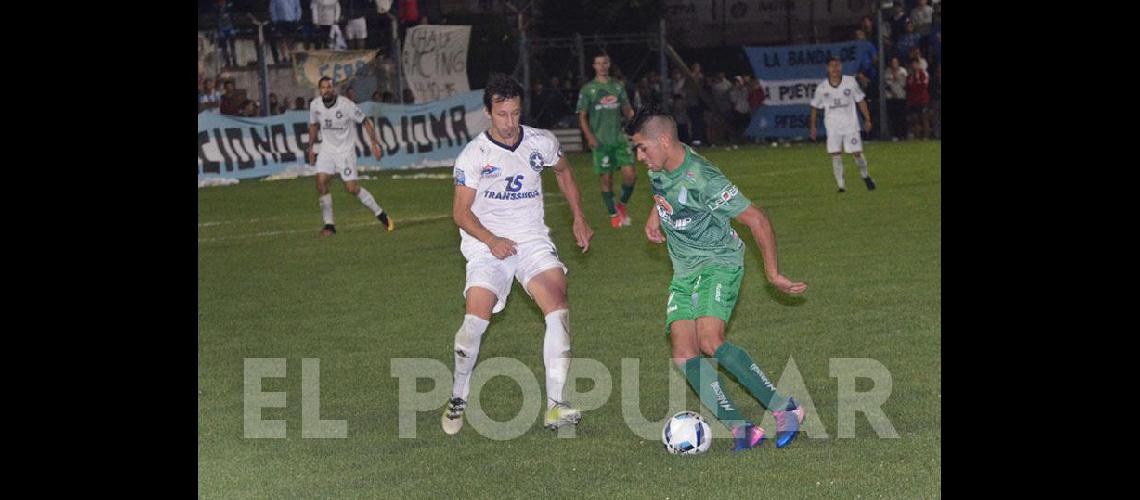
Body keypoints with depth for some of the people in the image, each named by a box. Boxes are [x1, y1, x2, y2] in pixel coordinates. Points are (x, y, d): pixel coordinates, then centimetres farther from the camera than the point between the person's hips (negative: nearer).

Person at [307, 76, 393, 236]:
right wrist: (311, 148, 17)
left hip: (345, 150, -4)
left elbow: (365, 122, -9)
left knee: (351, 188, -8)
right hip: (327, 149, 4)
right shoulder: (315, 105, -4)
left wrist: (375, 143, -12)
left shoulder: (346, 105, -19)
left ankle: (380, 214, 11)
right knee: (321, 183, -11)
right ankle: (329, 224, -1)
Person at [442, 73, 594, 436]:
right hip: (487, 245, -2)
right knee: (476, 320, -20)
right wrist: (490, 240, -21)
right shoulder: (473, 155, -7)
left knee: (558, 306, -22)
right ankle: (458, 398, 4)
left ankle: (555, 406, -24)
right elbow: (461, 212, -5)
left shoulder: (542, 143, 2)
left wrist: (579, 219, 18)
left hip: (533, 240, 2)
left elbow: (564, 172, 24)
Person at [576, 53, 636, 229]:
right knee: (607, 179, 0)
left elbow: (627, 111, 18)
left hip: (620, 138, 3)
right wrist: (589, 136, -13)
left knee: (630, 174, -7)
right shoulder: (588, 89, 2)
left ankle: (622, 205, 16)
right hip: (601, 141, -3)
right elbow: (582, 116, 1)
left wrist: (631, 113, -7)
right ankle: (613, 214, 12)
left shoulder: (618, 87, 12)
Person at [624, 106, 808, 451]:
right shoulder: (659, 166, -1)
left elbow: (757, 220, -21)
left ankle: (784, 409, -18)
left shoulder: (704, 181, -26)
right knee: (683, 352, -9)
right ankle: (740, 428, -12)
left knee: (710, 342, -28)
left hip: (718, 263, -8)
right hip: (684, 271, 8)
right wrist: (654, 215, 18)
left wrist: (773, 274, -17)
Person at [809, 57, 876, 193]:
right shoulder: (822, 87, -1)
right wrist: (812, 126, 10)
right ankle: (841, 186, -1)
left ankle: (865, 176, 27)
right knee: (835, 155, -7)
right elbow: (814, 106, 11)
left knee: (857, 153, -1)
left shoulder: (850, 82, -1)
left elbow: (861, 101, 6)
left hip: (850, 124, 0)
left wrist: (867, 119, 4)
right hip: (833, 126, 0)